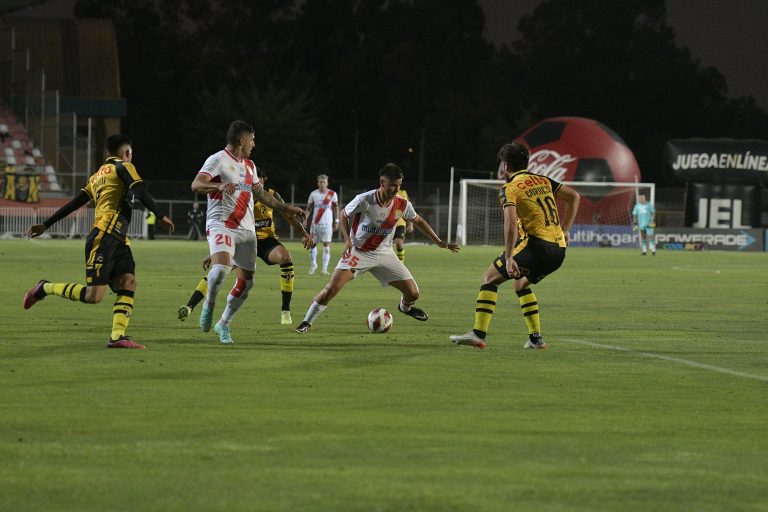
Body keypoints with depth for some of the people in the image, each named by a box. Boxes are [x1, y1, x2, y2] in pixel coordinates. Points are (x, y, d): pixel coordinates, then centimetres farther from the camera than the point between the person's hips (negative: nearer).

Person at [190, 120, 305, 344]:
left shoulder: (249, 166, 20)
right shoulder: (218, 160, -6)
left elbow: (260, 194, 32)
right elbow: (196, 185, -19)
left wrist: (287, 209, 31)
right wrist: (219, 185, -38)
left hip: (246, 229, 8)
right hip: (221, 224, -8)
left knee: (246, 281, 4)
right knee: (221, 267, -30)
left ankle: (223, 324, 19)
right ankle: (209, 304, -3)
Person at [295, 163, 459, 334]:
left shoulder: (402, 205, -11)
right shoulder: (364, 200, -22)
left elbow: (418, 221, 9)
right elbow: (344, 215, -4)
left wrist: (439, 242, 10)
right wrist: (347, 240, -19)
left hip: (383, 253, 3)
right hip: (358, 251, -3)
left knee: (413, 293, -2)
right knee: (331, 289, -21)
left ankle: (405, 307, 37)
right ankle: (306, 322, -3)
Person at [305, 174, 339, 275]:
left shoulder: (332, 194, 1)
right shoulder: (313, 194, 4)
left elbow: (336, 207, 9)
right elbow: (308, 207, 11)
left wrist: (336, 221, 4)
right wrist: (306, 218, 2)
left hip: (327, 223, -2)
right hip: (315, 223, 2)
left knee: (327, 245, -8)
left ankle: (324, 268, -8)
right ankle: (313, 264, 27)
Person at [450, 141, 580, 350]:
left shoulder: (510, 188, -2)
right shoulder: (543, 181, 18)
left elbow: (510, 222, -17)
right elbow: (573, 196, 20)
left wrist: (509, 258, -20)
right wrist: (564, 230, 21)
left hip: (536, 245, -7)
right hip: (558, 249, 7)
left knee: (490, 278, 4)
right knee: (520, 283, 29)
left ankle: (478, 334, -8)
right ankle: (536, 338, 20)